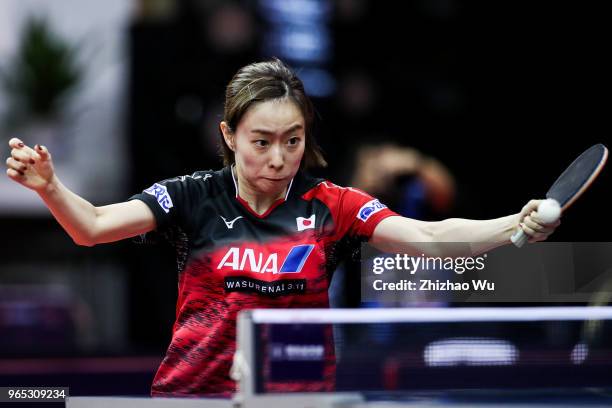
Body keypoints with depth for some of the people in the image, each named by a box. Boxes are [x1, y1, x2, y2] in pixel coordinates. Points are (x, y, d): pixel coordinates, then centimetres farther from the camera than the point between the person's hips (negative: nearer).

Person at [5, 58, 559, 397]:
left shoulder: (329, 205, -1)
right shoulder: (195, 197, -1)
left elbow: (430, 237, -10)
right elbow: (93, 227, -6)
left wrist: (516, 226, -26)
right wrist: (49, 185, -27)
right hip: (191, 390, 0)